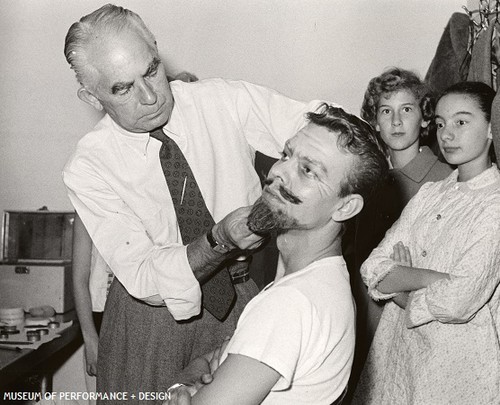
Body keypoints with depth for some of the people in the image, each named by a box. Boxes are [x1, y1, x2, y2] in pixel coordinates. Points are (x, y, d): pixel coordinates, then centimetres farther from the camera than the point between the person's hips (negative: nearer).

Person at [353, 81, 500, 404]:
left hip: (459, 363, -5)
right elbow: (373, 271, -3)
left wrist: (400, 280, -8)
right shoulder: (430, 193, 5)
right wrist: (428, 277, -18)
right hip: (399, 350, 5)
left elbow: (458, 301, -23)